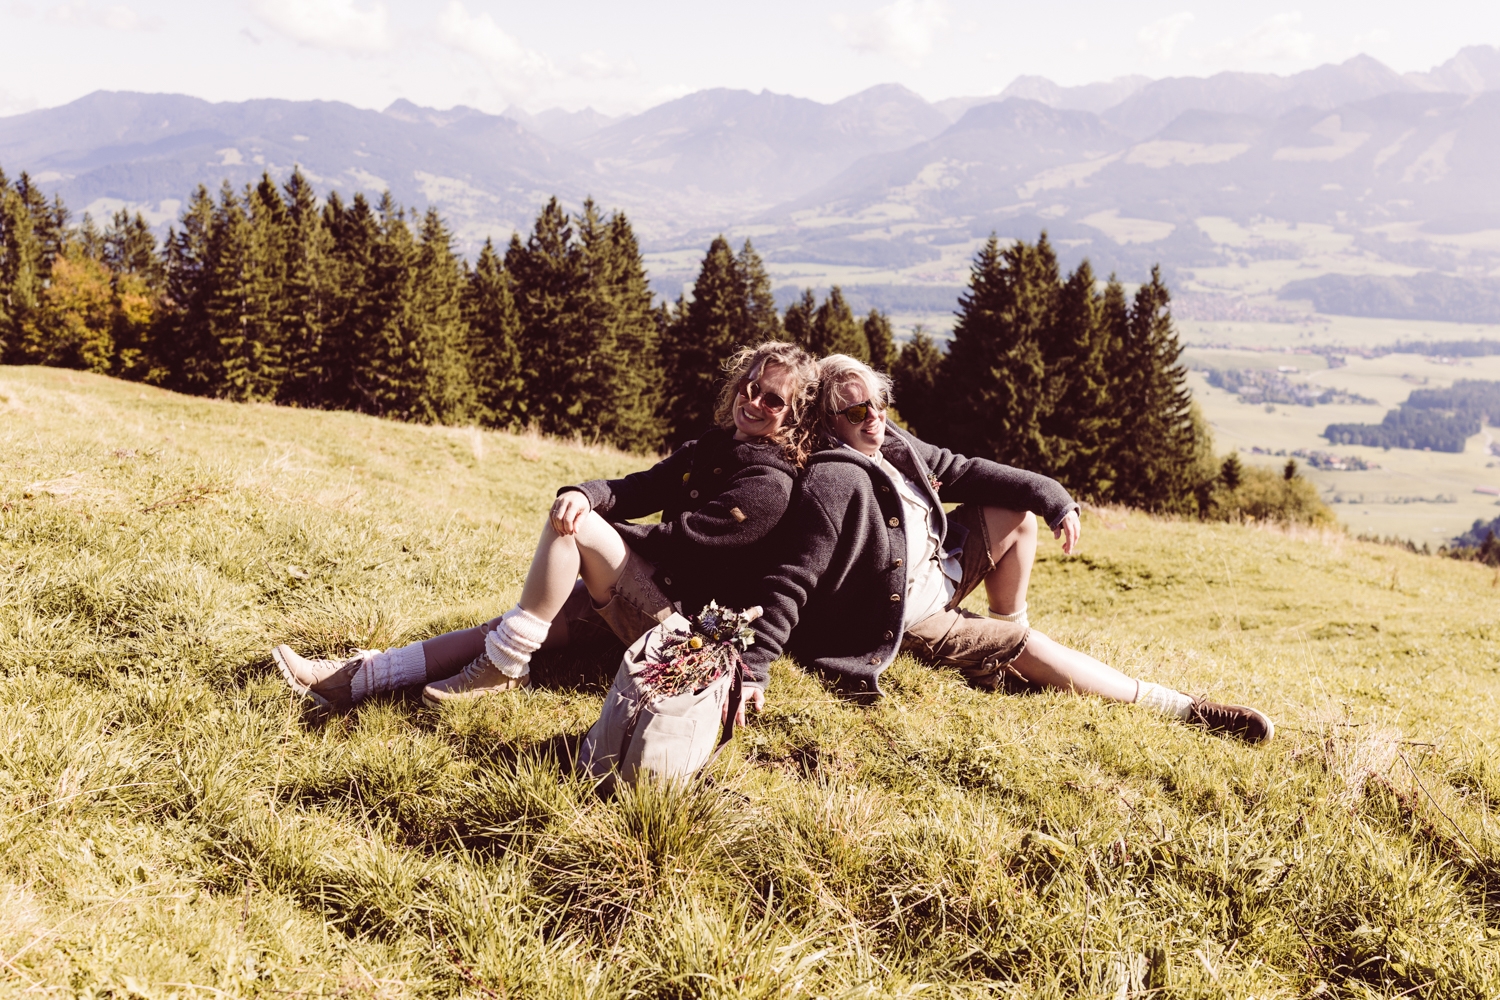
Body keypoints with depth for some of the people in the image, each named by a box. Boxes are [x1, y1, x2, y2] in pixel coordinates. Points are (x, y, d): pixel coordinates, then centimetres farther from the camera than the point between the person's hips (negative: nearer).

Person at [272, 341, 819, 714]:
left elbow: (678, 539, -17)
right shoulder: (709, 451, 16)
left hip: (684, 619, -8)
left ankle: (504, 667, -17)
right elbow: (638, 490, 7)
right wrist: (587, 494, -17)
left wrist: (585, 523, -8)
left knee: (575, 524, -24)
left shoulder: (769, 484, -12)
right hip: (640, 603, 8)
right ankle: (354, 680, -13)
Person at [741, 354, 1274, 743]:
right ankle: (1178, 707, -3)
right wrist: (755, 670, -39)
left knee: (1017, 511, 5)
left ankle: (1009, 625, 14)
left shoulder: (891, 444, -1)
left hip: (938, 568, 9)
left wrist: (1050, 497, -1)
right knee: (1029, 651, -11)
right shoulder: (833, 483, -28)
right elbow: (792, 581, -32)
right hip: (905, 620, -9)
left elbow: (961, 472, 6)